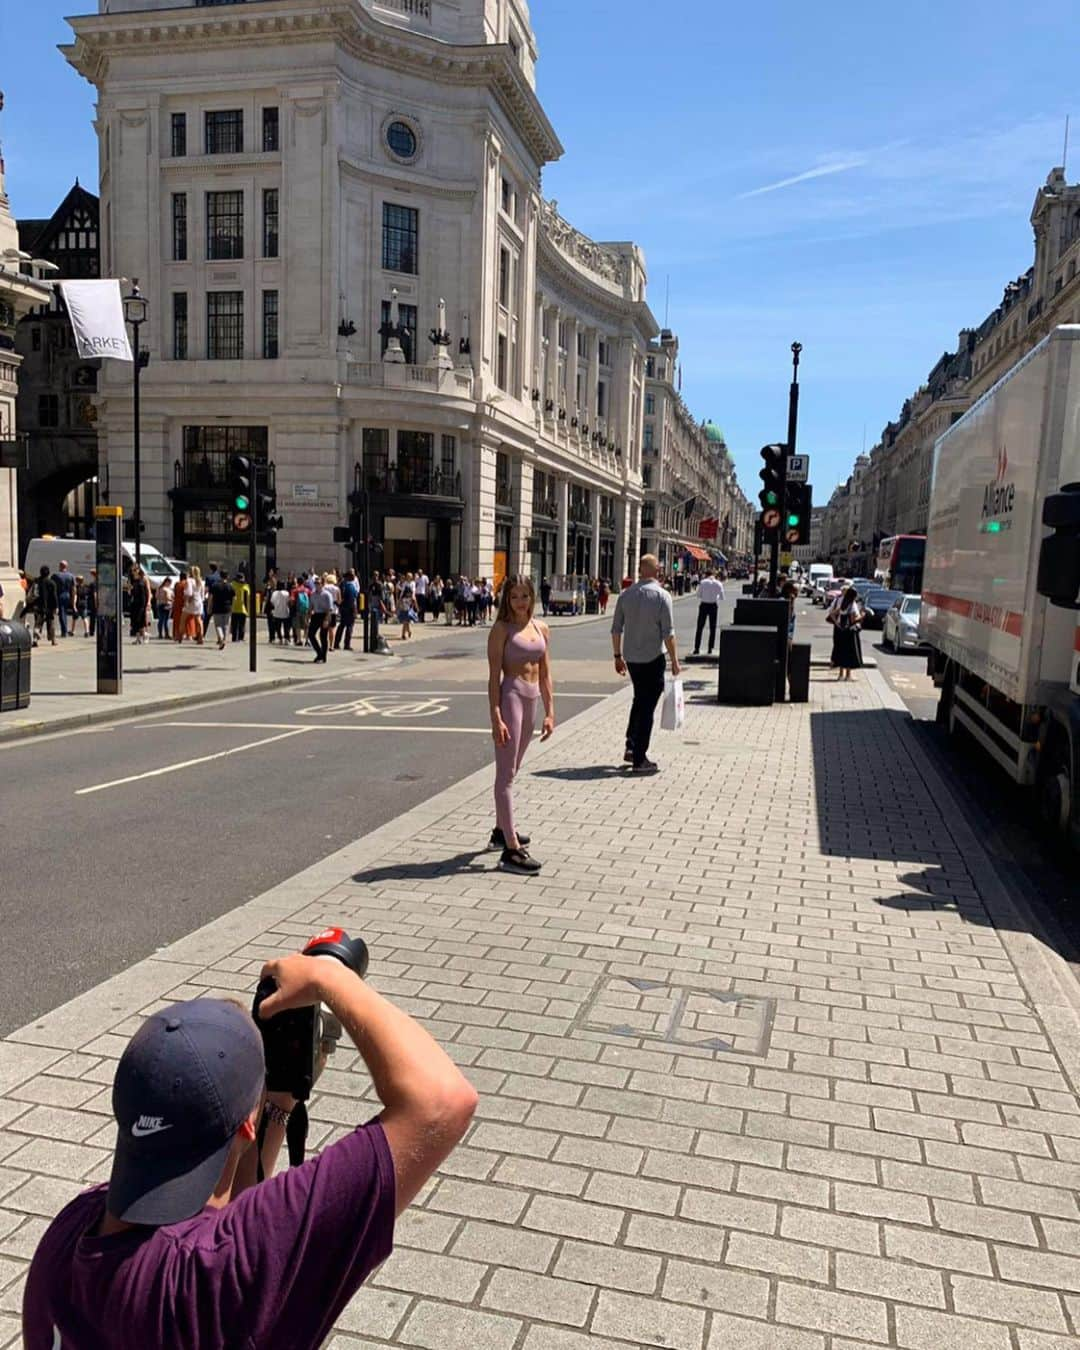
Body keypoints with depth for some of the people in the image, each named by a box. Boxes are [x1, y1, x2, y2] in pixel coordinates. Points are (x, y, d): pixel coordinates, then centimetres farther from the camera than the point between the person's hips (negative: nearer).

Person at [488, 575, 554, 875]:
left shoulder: (541, 628, 10)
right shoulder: (502, 629, -7)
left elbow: (545, 675, 13)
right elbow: (494, 676, -11)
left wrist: (550, 712, 8)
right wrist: (496, 718, -18)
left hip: (531, 700, 7)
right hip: (510, 696, -7)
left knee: (511, 770, 19)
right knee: (506, 774, -7)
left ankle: (501, 830, 33)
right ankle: (511, 850, -8)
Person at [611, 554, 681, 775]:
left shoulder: (625, 594, 2)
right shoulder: (661, 595, -11)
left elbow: (616, 629, 4)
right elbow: (668, 633, -14)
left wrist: (618, 656, 14)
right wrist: (674, 660, -6)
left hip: (631, 657, 5)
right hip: (652, 658, -5)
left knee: (639, 700, 23)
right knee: (647, 707, 1)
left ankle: (631, 747, 21)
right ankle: (639, 760, 4)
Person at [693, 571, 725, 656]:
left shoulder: (703, 582, -5)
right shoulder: (718, 583, -1)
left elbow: (698, 595, -3)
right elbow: (722, 597, 2)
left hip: (704, 605, -1)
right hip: (714, 606, 1)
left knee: (700, 627, 5)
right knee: (712, 628, 11)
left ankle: (697, 649, 1)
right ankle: (710, 649, 10)